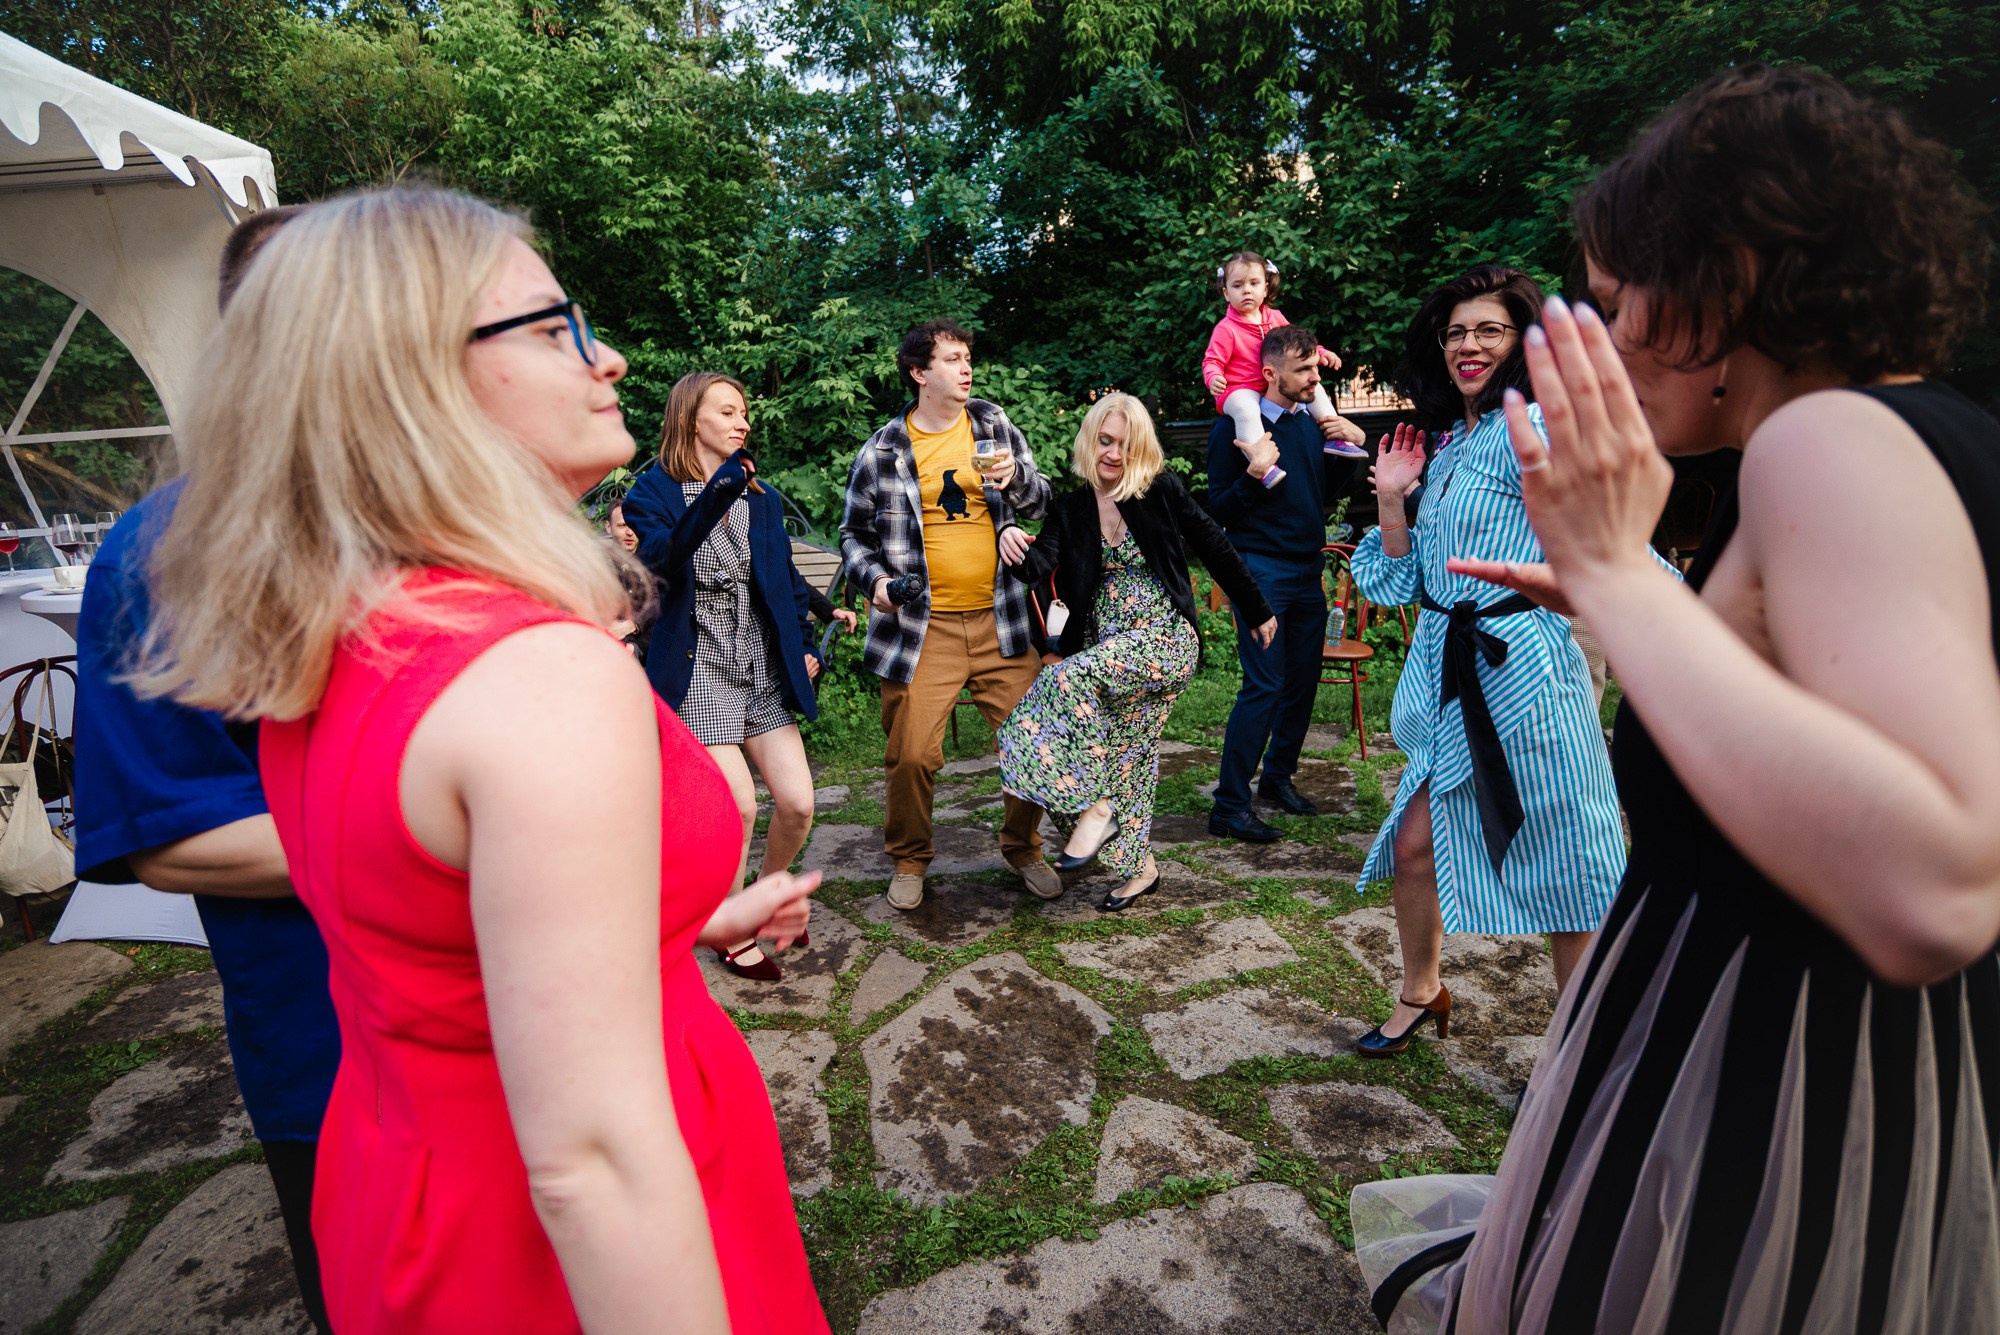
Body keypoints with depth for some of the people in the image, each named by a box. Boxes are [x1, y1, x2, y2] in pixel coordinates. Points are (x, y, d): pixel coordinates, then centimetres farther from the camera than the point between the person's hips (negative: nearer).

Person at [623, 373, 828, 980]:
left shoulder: (761, 497, 13)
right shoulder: (654, 491, -4)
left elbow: (787, 576, 20)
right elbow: (662, 564, -23)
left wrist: (806, 643, 9)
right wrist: (716, 496, -32)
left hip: (764, 668, 5)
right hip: (698, 671, -5)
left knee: (798, 804, -1)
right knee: (739, 807, -11)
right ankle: (733, 935, 14)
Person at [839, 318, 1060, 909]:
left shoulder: (994, 424, 8)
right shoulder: (882, 452, 1)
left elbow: (1042, 502, 10)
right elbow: (855, 535, 11)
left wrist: (1016, 477, -11)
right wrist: (875, 578, -8)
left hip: (1001, 620, 2)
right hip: (923, 627, -2)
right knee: (911, 756, -3)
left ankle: (1023, 847, 29)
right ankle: (909, 860, 24)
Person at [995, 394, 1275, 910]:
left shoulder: (1162, 492, -2)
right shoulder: (1070, 509, 6)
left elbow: (1217, 551, 4)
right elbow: (1039, 567, -8)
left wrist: (1258, 612, 9)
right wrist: (1014, 545, -31)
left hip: (1165, 639, -5)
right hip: (1104, 649, 5)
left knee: (1071, 677, -29)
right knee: (1124, 753, 8)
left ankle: (1095, 809, -18)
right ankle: (1140, 866, 24)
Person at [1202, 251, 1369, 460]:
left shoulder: (1275, 317, 8)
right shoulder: (1225, 329, -12)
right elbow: (1212, 361, -13)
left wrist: (1320, 353, 8)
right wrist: (1214, 379, -35)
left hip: (1276, 385, 7)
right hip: (1240, 389, -7)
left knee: (1314, 388, 8)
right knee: (1246, 411, -40)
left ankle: (1334, 438, 15)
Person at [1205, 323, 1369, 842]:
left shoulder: (1312, 422, 12)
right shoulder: (1236, 426, -8)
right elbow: (1218, 509, -9)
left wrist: (1347, 454, 4)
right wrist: (1256, 474, -24)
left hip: (1306, 570, 7)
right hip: (1260, 570, -7)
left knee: (1303, 680, 11)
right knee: (1264, 686, -12)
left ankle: (1279, 776, 30)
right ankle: (1229, 808, -5)